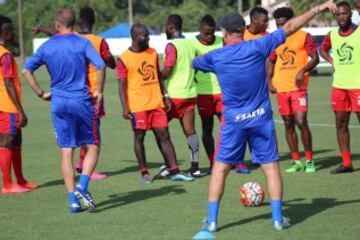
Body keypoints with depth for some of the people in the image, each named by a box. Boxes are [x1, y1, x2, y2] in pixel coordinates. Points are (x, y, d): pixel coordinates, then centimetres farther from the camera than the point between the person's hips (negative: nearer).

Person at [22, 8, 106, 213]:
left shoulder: (47, 46, 5)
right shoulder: (82, 43, -3)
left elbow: (26, 70, 1)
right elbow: (101, 66, -16)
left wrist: (41, 94, 7)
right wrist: (99, 92, -4)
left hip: (59, 103, 3)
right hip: (82, 101, -2)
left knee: (66, 152, 5)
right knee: (93, 146, 9)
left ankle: (73, 200, 2)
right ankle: (83, 186, -13)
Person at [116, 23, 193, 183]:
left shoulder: (153, 53, 10)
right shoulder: (124, 59, -7)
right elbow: (122, 84, -8)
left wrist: (165, 95, 12)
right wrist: (125, 107, -13)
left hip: (156, 103, 5)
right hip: (138, 106, -5)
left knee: (164, 136, 3)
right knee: (139, 137, 4)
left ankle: (174, 171, 3)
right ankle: (144, 172, 14)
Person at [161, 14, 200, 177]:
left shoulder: (172, 45, -12)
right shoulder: (190, 44, 11)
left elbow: (166, 71, -18)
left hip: (174, 94, -7)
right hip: (190, 93, 7)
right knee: (190, 131, 5)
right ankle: (194, 166, -1)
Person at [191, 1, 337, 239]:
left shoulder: (215, 57, -4)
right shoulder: (258, 47, -7)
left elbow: (194, 63, 19)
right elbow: (290, 27, -4)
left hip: (234, 121, 0)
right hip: (262, 119, 0)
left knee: (220, 168, 8)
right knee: (271, 166, 8)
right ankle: (278, 219, 6)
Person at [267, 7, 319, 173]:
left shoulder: (304, 36, -2)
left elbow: (315, 58, -4)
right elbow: (271, 61, 21)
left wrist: (303, 71, -20)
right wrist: (269, 80, 7)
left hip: (298, 87, -5)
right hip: (281, 89, 5)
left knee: (301, 122, -13)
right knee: (288, 124, 7)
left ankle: (309, 160, -1)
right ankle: (296, 161, 14)